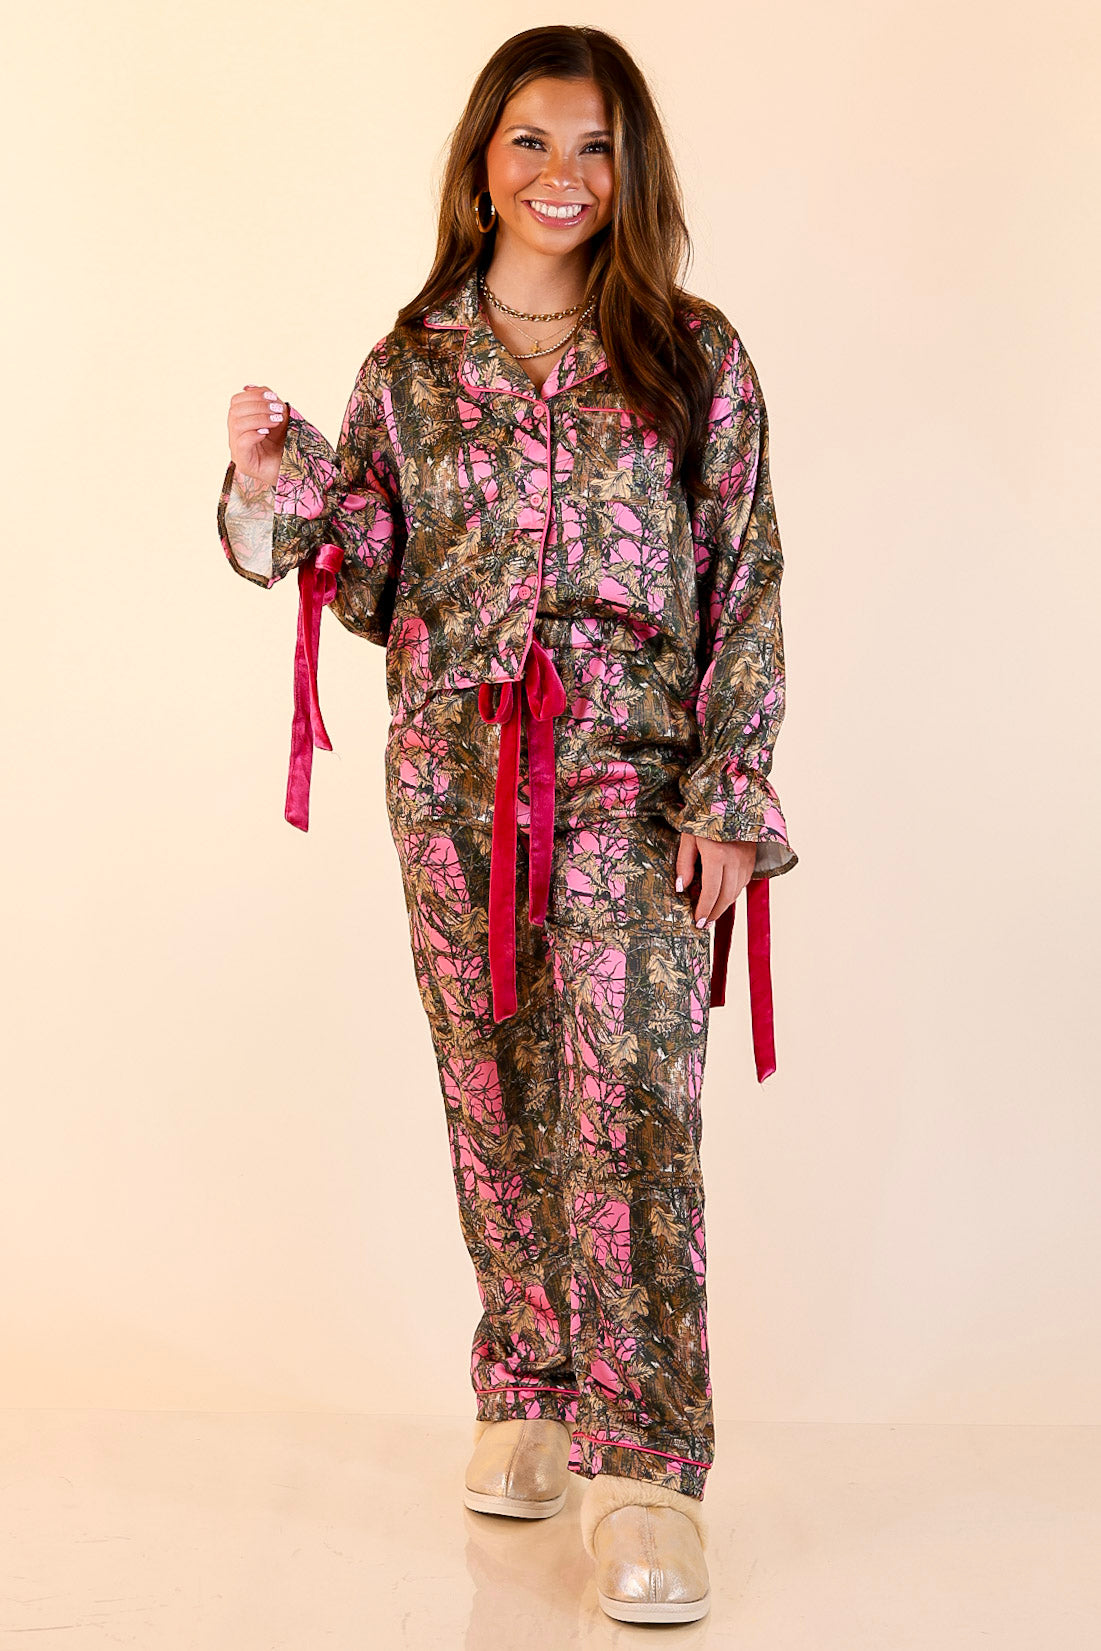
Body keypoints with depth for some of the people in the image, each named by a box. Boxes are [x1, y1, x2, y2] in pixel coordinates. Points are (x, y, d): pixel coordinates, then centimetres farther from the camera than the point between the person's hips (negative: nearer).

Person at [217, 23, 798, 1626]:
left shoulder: (695, 357, 3)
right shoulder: (412, 367, 9)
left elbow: (746, 584, 0)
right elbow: (376, 585, 9)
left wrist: (731, 794, -7)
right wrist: (281, 480, -8)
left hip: (631, 772, -2)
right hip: (451, 772, 3)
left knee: (632, 1106, -9)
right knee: (496, 1100, 9)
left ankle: (644, 1464, -2)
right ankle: (527, 1394, 25)